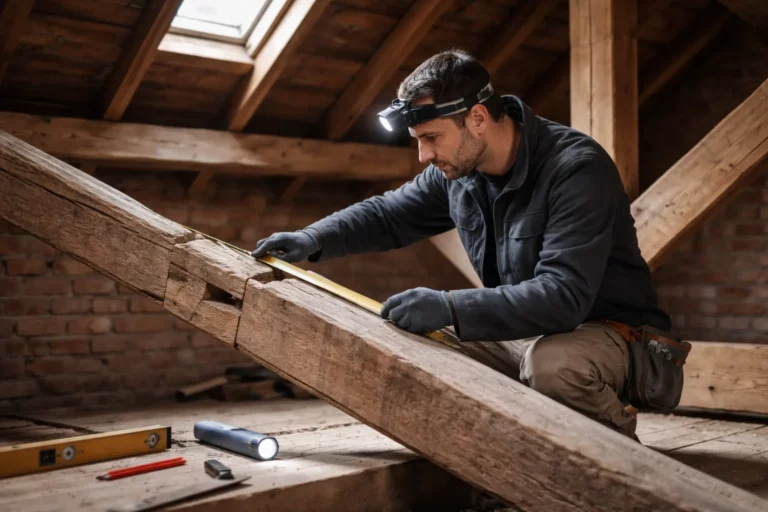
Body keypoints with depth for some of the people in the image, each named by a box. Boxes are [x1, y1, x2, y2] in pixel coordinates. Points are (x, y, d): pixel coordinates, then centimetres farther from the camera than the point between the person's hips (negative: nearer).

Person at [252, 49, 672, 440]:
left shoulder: (577, 168, -25)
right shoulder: (458, 170, -2)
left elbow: (563, 294, -35)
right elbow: (386, 213, 12)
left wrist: (450, 308, -42)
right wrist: (313, 239, -6)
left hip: (607, 330, -7)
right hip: (526, 332, 7)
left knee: (552, 363, -38)